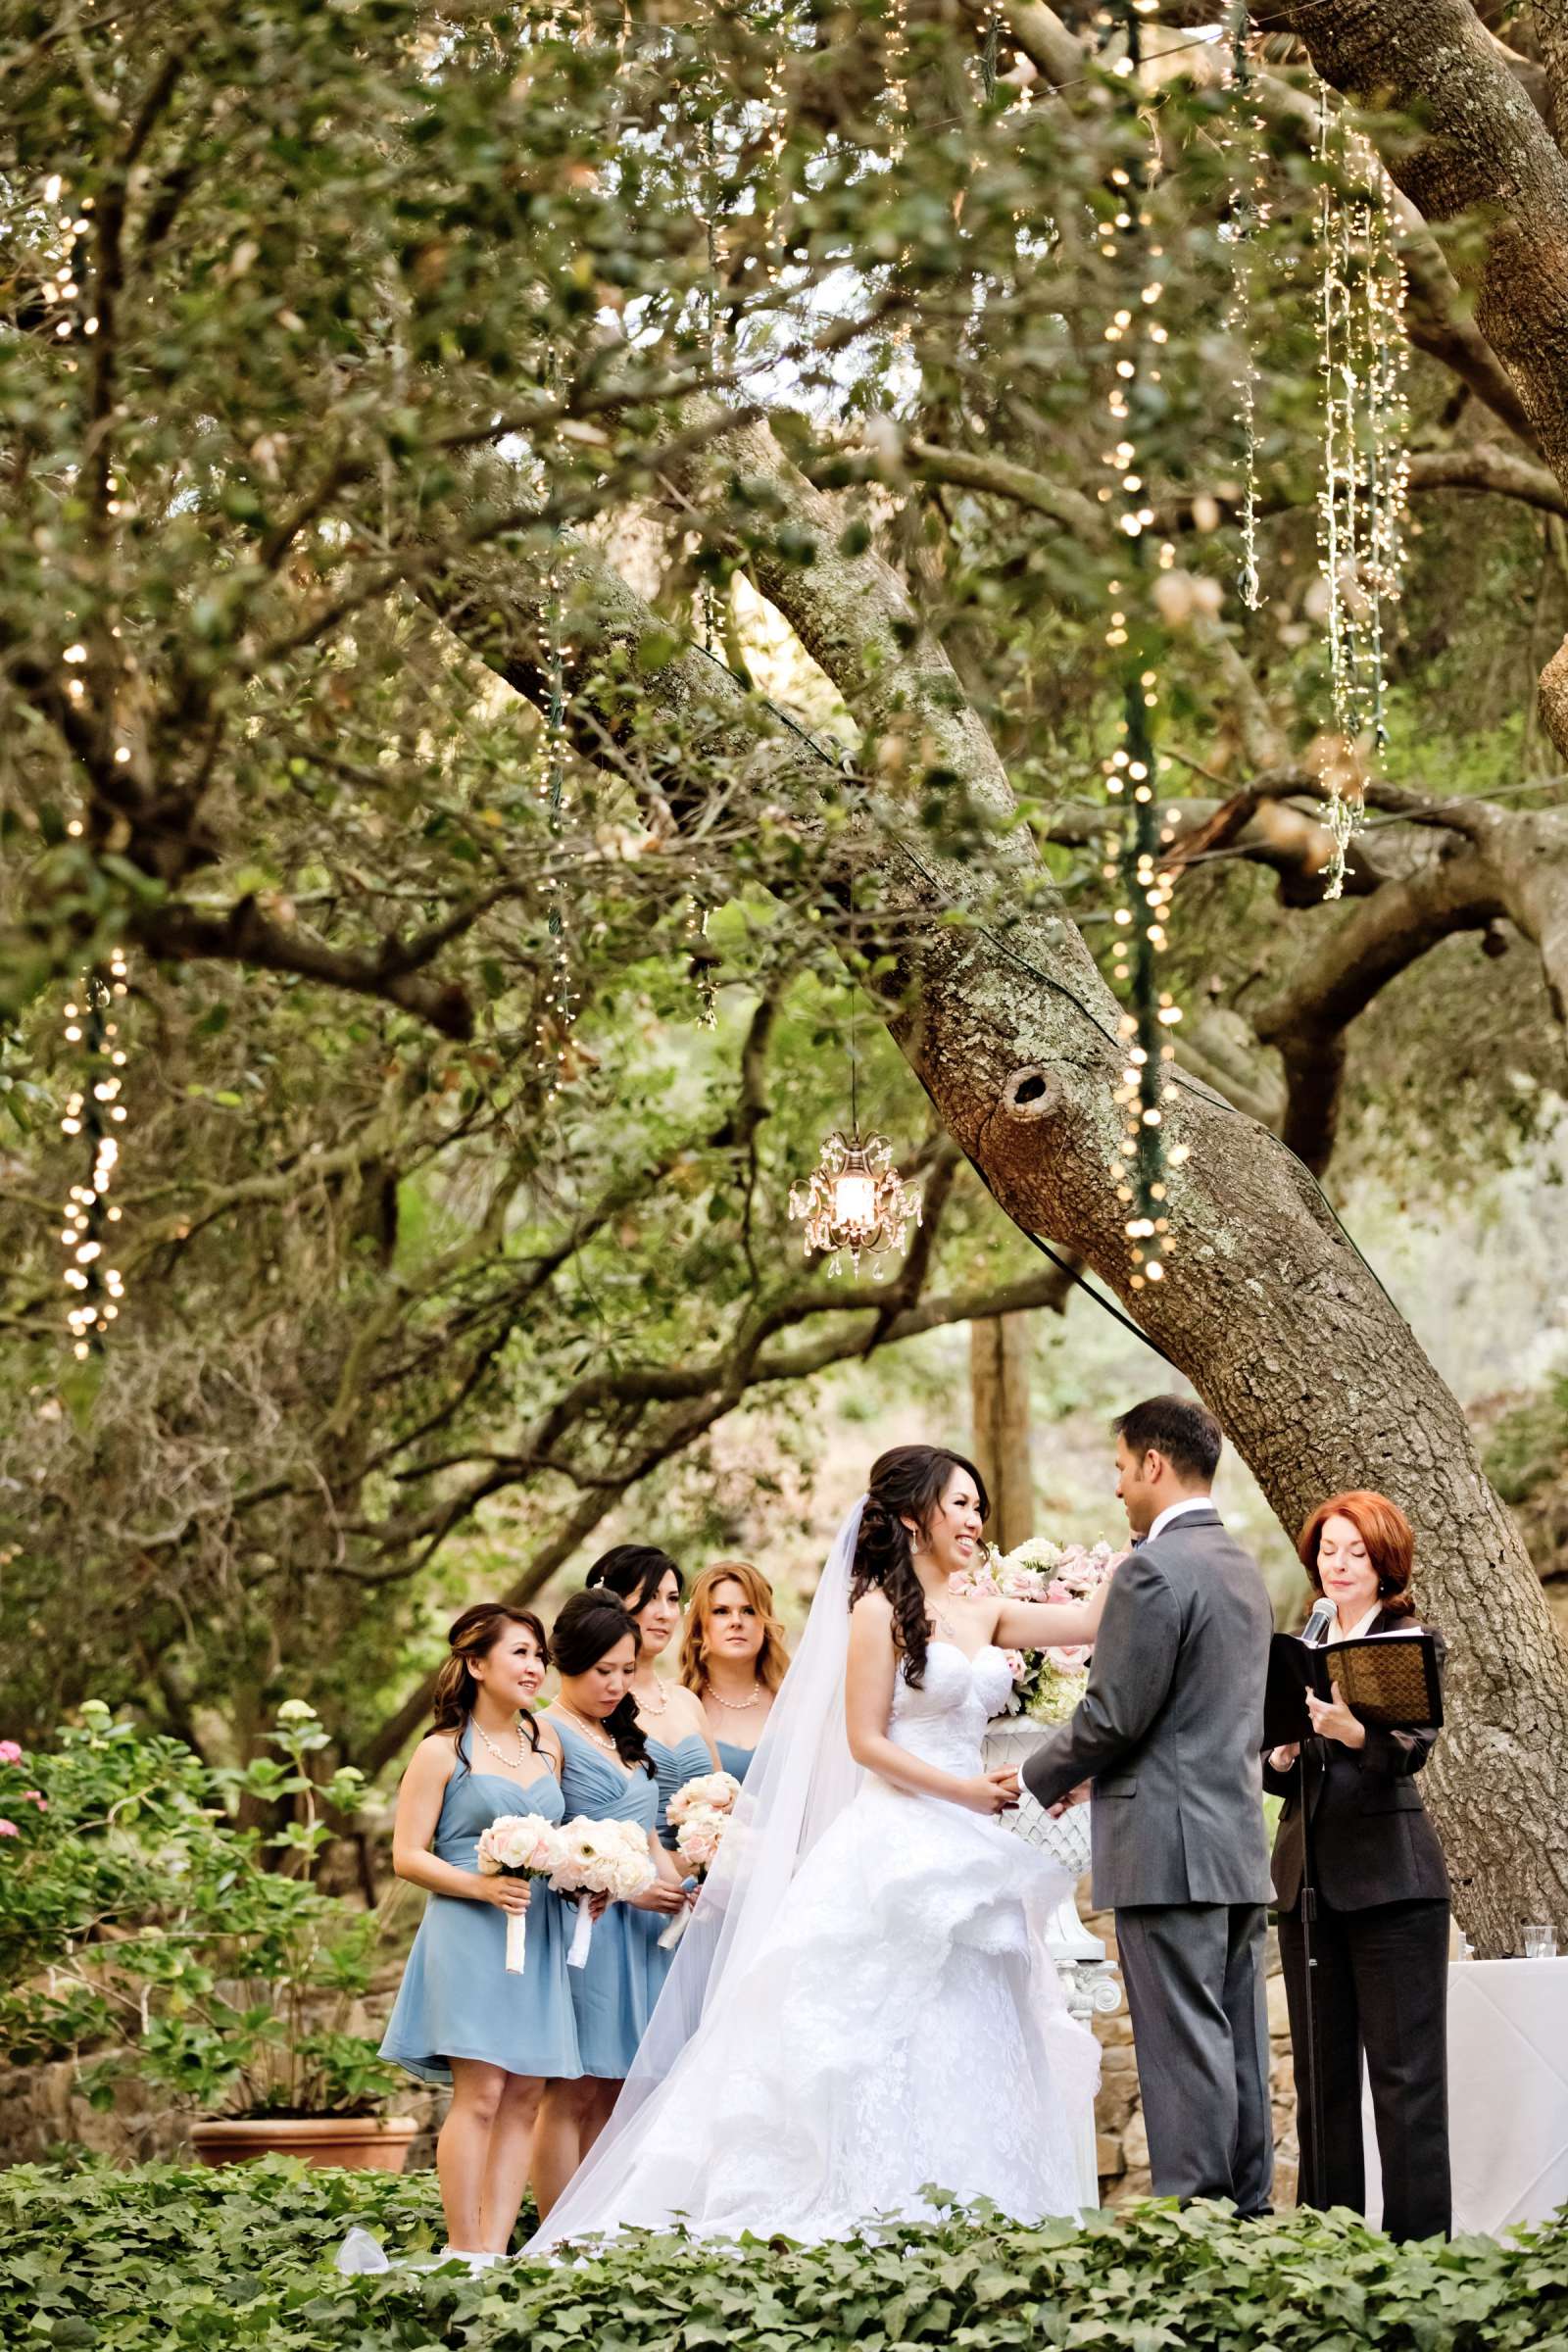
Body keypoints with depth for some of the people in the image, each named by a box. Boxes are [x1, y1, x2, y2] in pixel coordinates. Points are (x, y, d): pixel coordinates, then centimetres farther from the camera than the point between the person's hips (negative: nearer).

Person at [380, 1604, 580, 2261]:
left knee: (525, 2098, 1)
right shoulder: (443, 1753, -1)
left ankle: (495, 2246, 4)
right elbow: (407, 1856, -4)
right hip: (470, 1935, -6)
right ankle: (463, 2251, -8)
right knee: (480, 2092, -12)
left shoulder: (547, 1744, 16)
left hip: (540, 1936, 6)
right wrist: (483, 1886, -17)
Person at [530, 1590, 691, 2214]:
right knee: (573, 2093, -7)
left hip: (639, 1928, 8)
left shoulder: (621, 1737, 20)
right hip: (584, 1923, -8)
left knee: (611, 2094, 5)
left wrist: (679, 1892, 6)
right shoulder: (549, 1734, -6)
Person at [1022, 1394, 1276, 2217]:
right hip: (1240, 1844, 9)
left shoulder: (1153, 1570, -13)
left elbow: (1113, 1716, -15)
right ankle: (1246, 2211, 12)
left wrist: (1034, 1780, 1)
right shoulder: (1244, 1571, 17)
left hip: (1168, 1849, -9)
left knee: (1184, 2048, -8)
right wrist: (1089, 1777, 23)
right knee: (1237, 2047, 9)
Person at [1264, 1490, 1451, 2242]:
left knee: (1405, 2069, -5)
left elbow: (1410, 1749, -17)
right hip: (1308, 1878, 5)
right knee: (1321, 2073, 8)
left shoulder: (1412, 1643, 0)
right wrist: (1282, 1755, -11)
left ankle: (1418, 2238, -4)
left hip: (1390, 1878, -5)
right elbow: (1271, 1775, 12)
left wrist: (1351, 1729, -37)